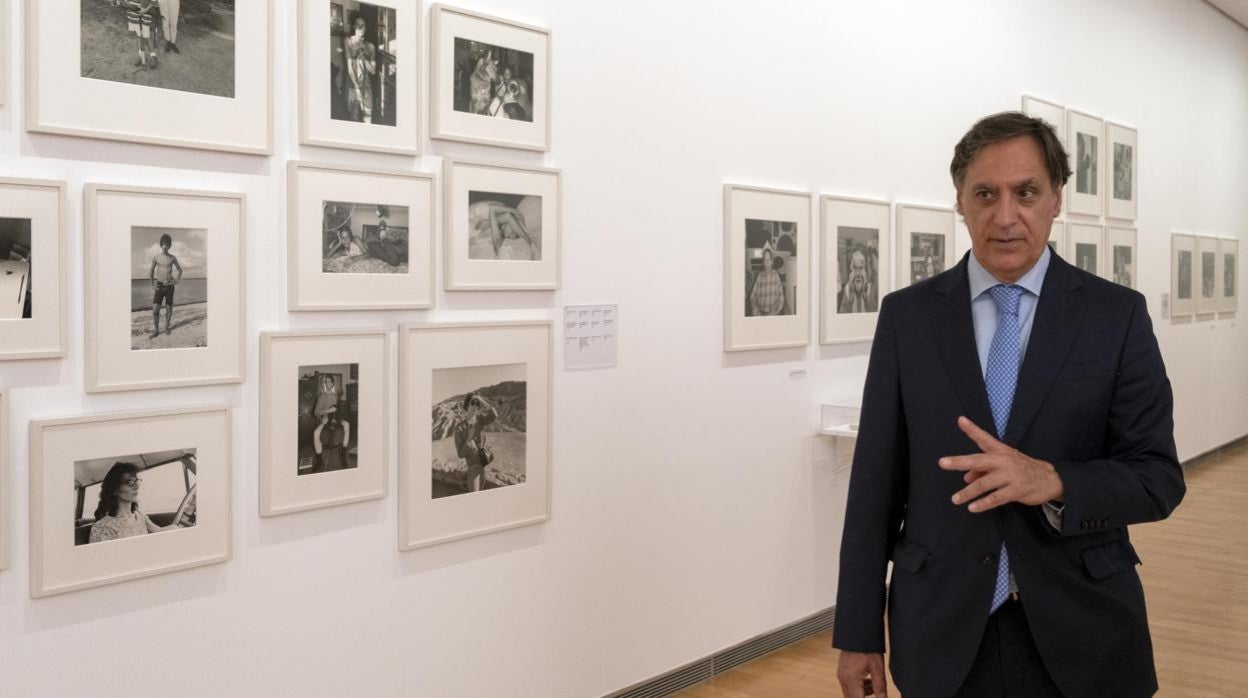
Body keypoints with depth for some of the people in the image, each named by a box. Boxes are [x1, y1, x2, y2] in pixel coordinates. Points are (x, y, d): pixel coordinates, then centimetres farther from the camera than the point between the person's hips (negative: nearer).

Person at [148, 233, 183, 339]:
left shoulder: (172, 258, 1)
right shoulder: (156, 257, -1)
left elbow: (180, 269, 16)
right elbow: (150, 272, 7)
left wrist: (176, 281, 3)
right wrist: (152, 285, 0)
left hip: (169, 286, 1)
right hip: (159, 286, -1)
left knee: (169, 309, 3)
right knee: (155, 309, -8)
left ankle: (167, 327, 19)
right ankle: (156, 330, 3)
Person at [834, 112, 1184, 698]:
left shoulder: (1117, 315, -3)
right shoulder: (907, 315, -1)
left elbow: (1158, 477, -5)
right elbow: (876, 479, -2)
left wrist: (1051, 481, -25)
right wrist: (858, 631, -2)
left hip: (1080, 629, 0)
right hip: (943, 629, 1)